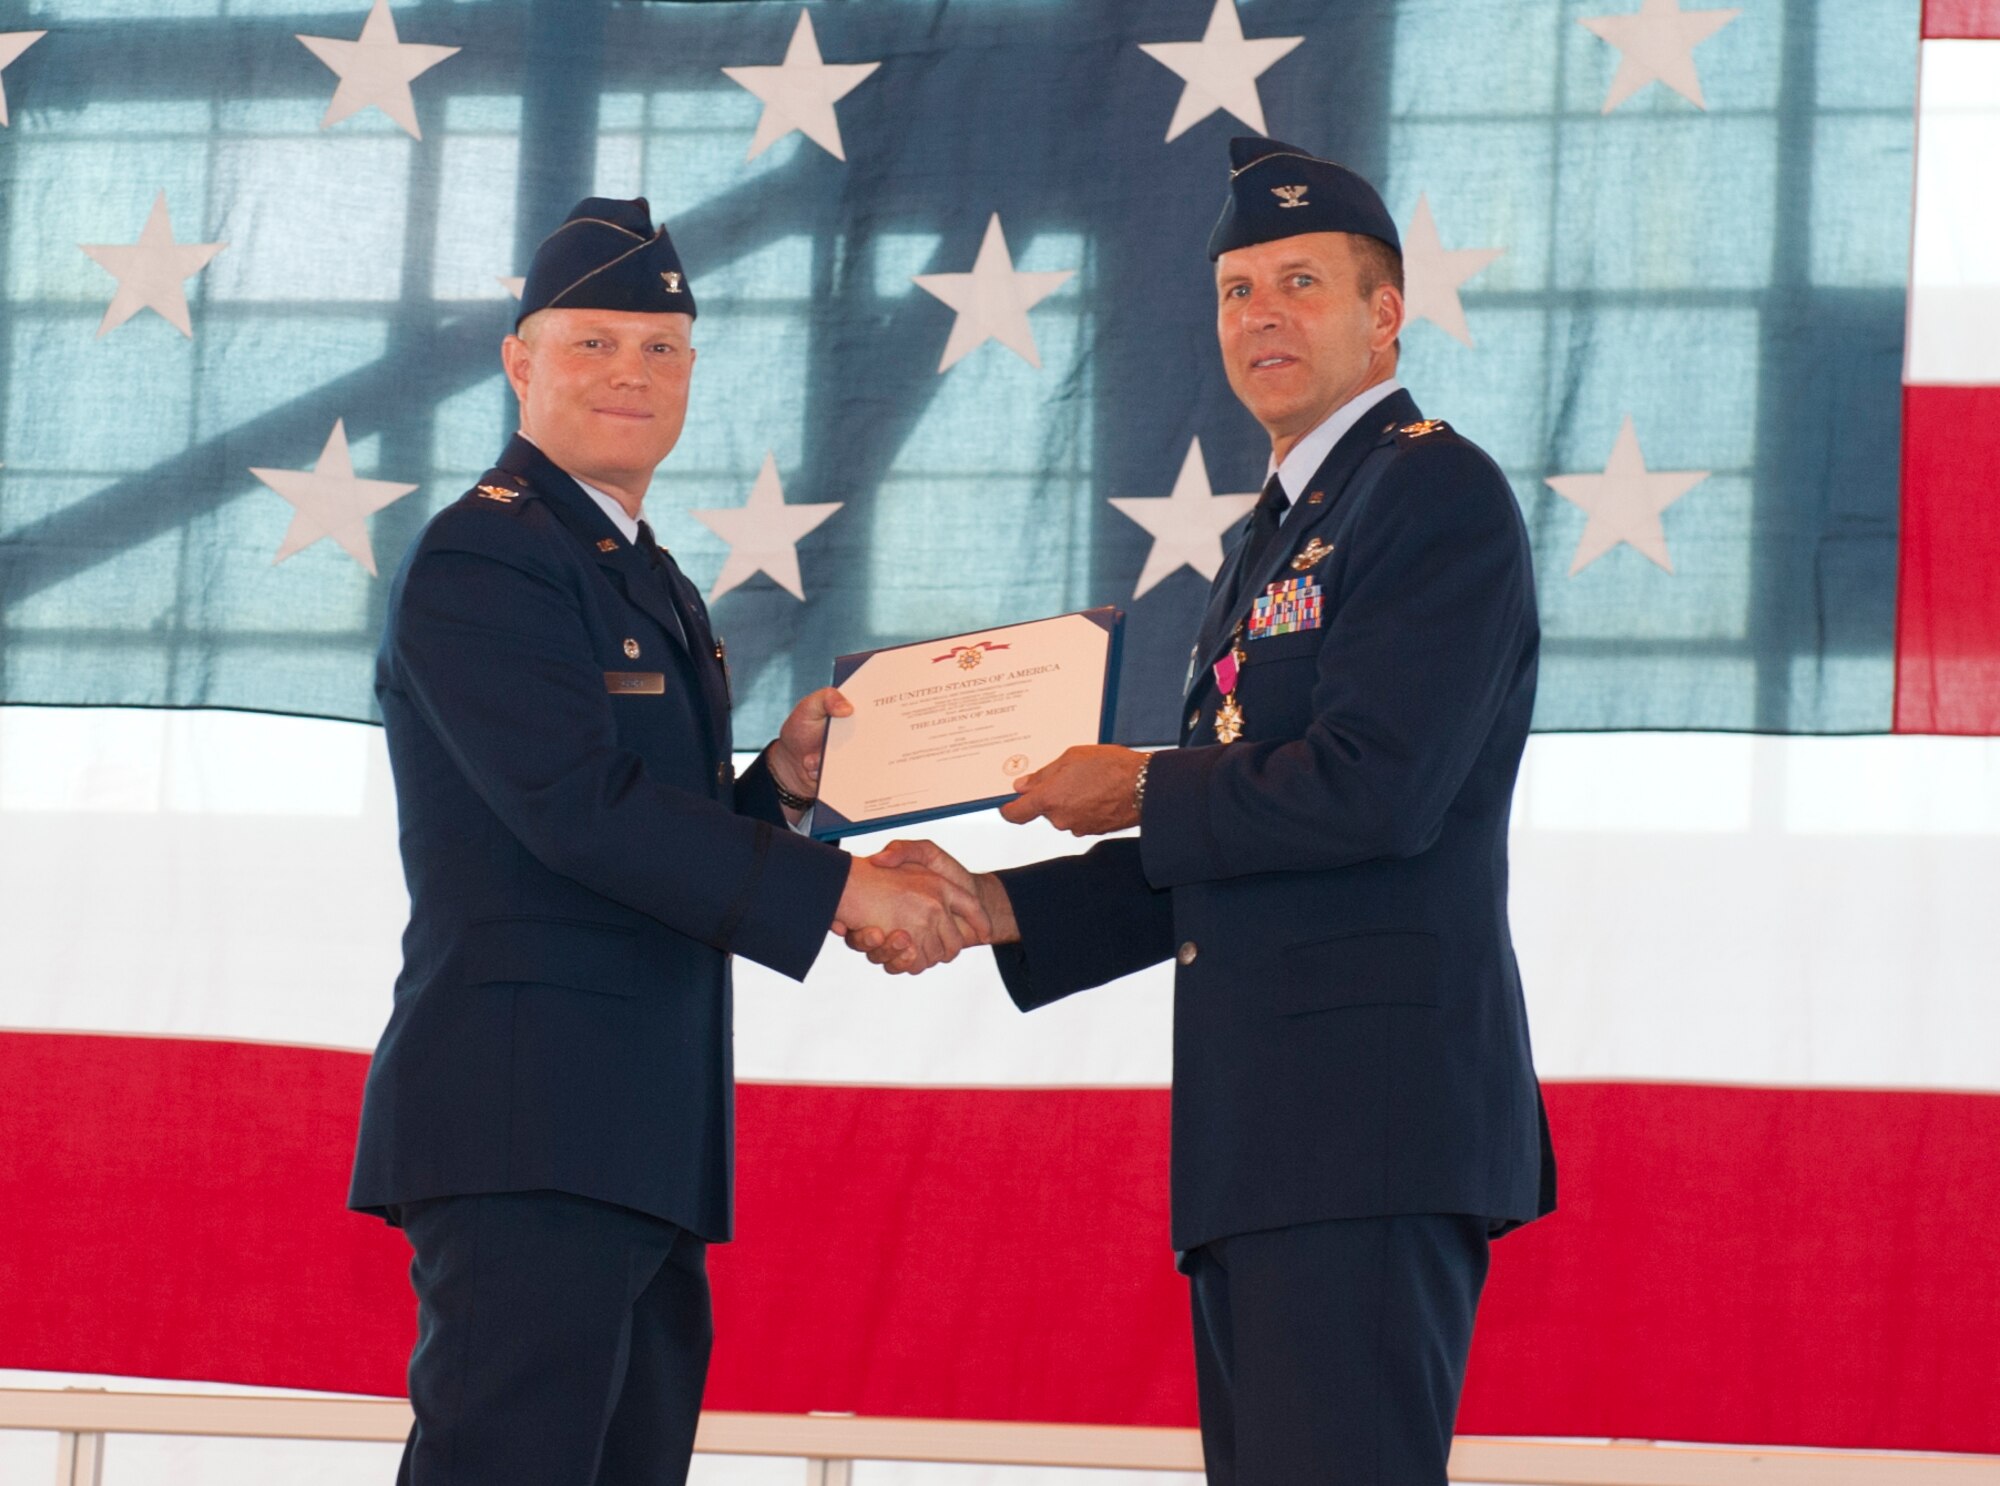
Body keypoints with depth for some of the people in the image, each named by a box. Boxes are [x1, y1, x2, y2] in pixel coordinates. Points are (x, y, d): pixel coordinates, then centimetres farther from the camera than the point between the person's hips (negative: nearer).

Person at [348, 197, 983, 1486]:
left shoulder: (655, 586, 23)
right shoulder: (481, 559, -7)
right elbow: (577, 810, -19)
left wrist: (781, 786, 5)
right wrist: (839, 889, -19)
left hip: (640, 1141, 10)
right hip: (527, 1130, -10)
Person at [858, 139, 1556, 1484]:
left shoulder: (1438, 492, -6)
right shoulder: (1278, 538, 24)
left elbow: (1374, 792, -18)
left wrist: (1141, 790, -5)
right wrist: (990, 905, 13)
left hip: (1371, 1111, -10)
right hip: (1265, 1132, 10)